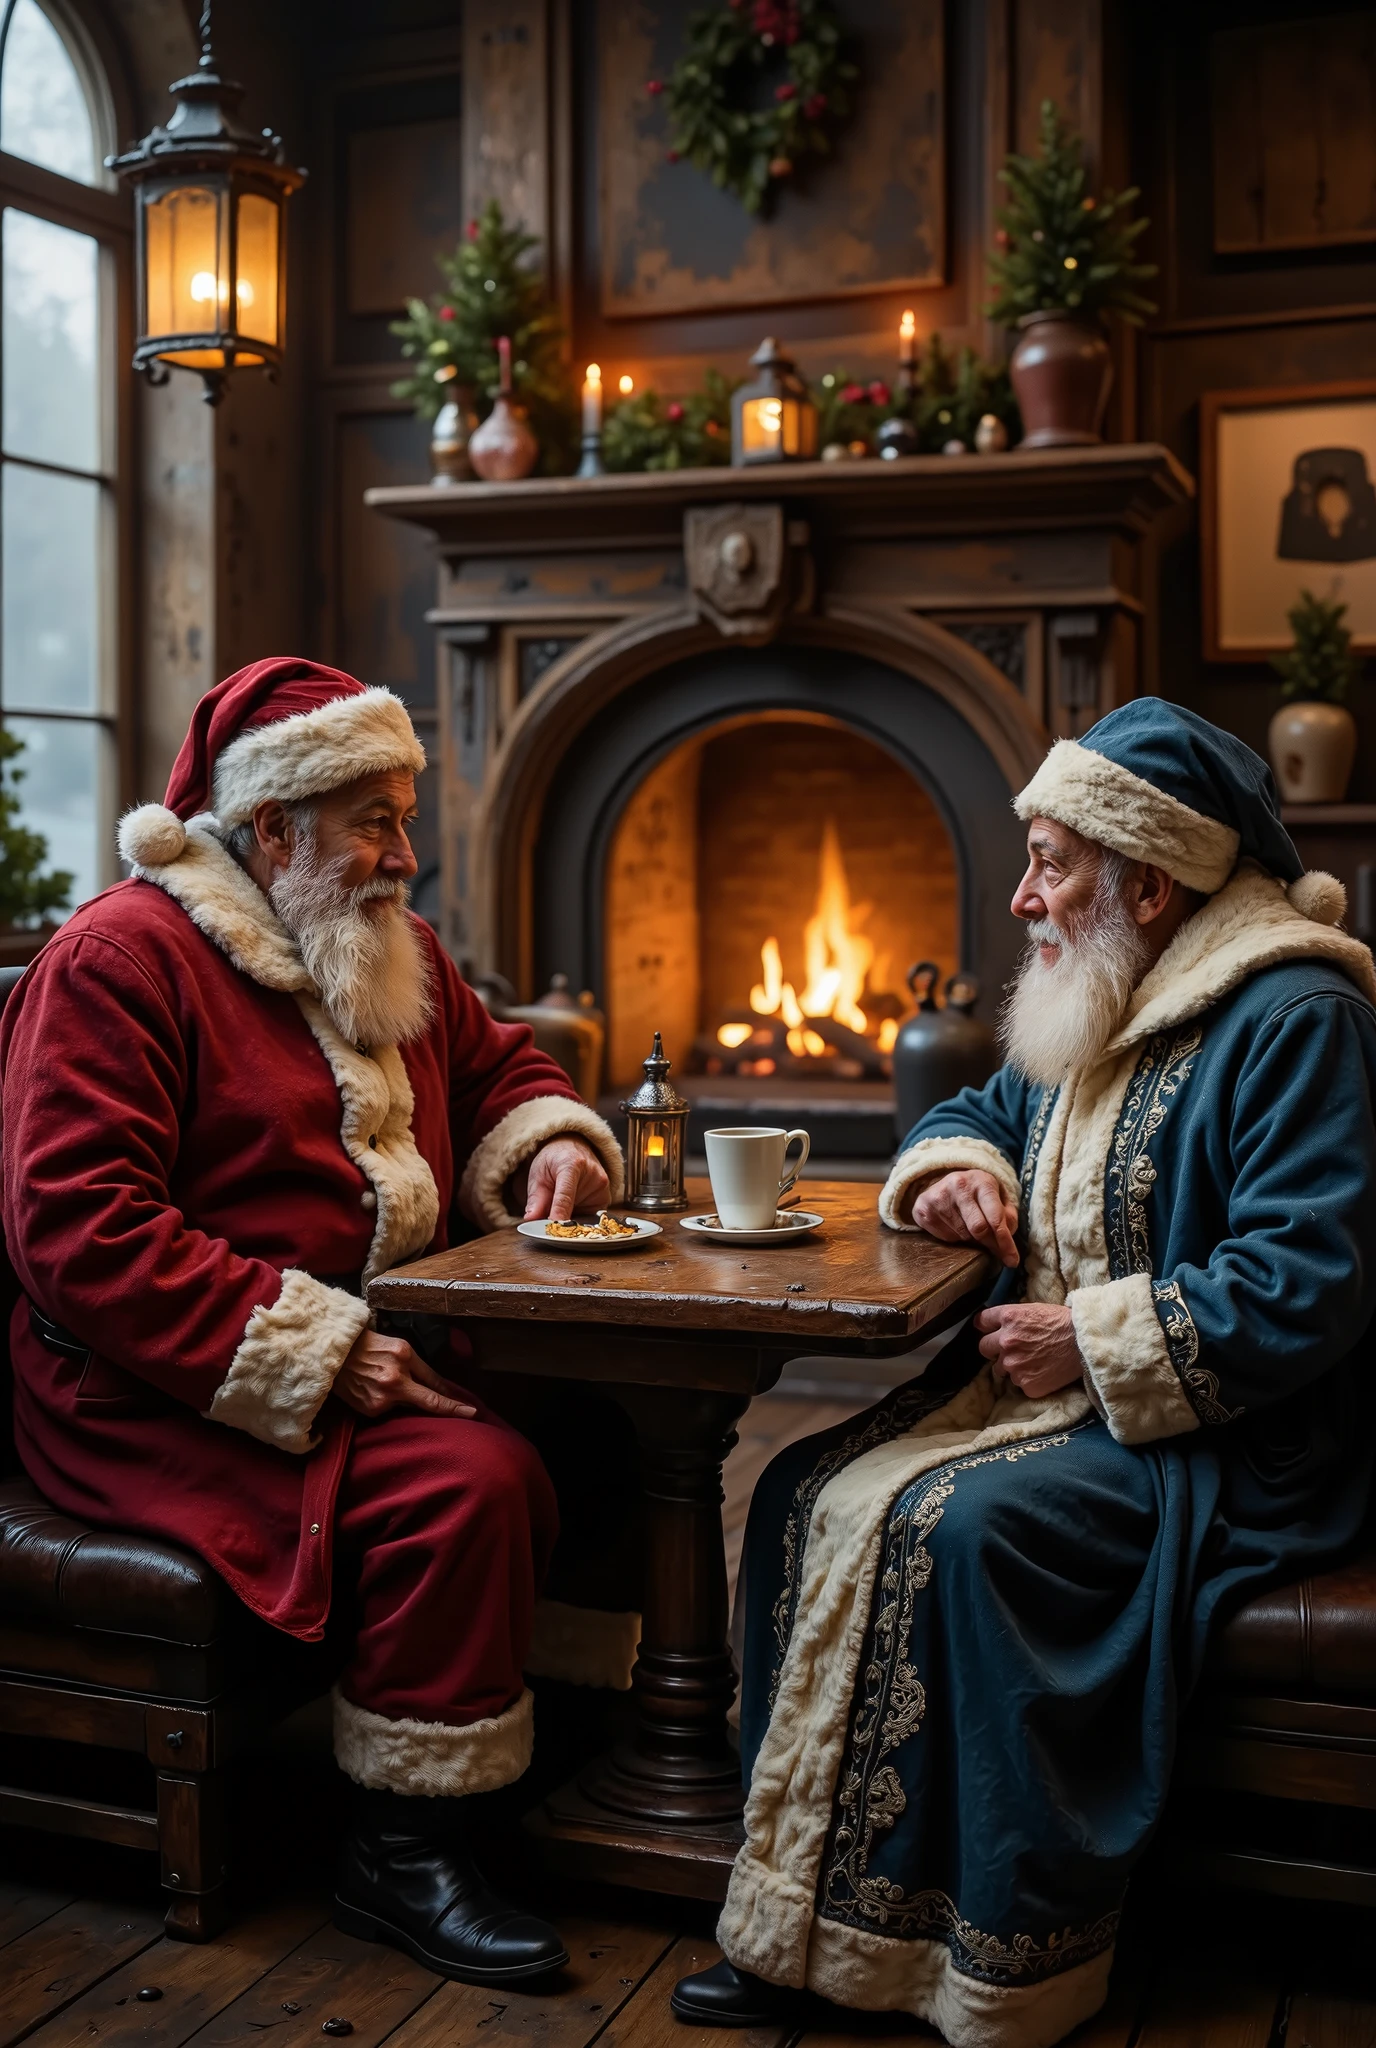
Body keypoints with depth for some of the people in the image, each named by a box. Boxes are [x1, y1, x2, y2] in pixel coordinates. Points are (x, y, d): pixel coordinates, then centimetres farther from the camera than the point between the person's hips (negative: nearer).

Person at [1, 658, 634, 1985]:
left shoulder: (386, 949, 14)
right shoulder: (120, 957, -12)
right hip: (159, 1393, -8)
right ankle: (399, 1853, -12)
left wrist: (548, 1138, 1)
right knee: (468, 1479, -27)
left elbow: (492, 1063, 27)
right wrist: (313, 1354, -24)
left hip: (367, 1352, 8)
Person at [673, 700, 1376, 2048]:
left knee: (958, 1523, -31)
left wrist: (1090, 1343, -19)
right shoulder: (1097, 1005, 15)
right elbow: (980, 1113, 32)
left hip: (1213, 1436, -9)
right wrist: (954, 1167, 7)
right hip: (1055, 1384, 9)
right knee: (810, 1487, -11)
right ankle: (810, 1929, -7)